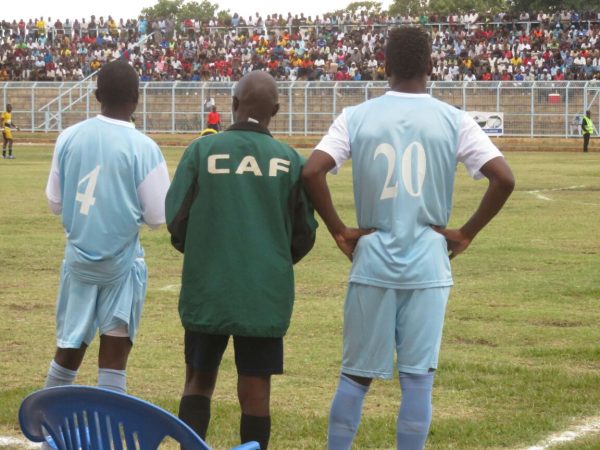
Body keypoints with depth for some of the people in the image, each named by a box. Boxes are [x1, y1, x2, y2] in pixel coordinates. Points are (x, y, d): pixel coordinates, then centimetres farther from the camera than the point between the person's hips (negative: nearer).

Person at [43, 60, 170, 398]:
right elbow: (157, 217, -8)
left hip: (79, 257, 4)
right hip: (122, 262, -4)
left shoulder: (69, 138, -3)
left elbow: (55, 202, 6)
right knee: (113, 359, 1)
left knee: (68, 353, 16)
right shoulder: (143, 148, -13)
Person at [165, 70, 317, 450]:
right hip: (266, 294, 0)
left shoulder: (201, 150, -6)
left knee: (199, 382, 14)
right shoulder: (289, 159, -3)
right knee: (255, 392, 6)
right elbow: (304, 236, 2)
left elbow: (176, 222, -4)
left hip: (207, 290, 0)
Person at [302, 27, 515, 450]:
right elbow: (504, 179, -10)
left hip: (372, 263, 1)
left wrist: (340, 231, -2)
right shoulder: (453, 120, -1)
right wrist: (466, 233, -1)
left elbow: (311, 172, -11)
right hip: (428, 265, -1)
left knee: (356, 375, 9)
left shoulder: (356, 117, 0)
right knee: (417, 378, 4)